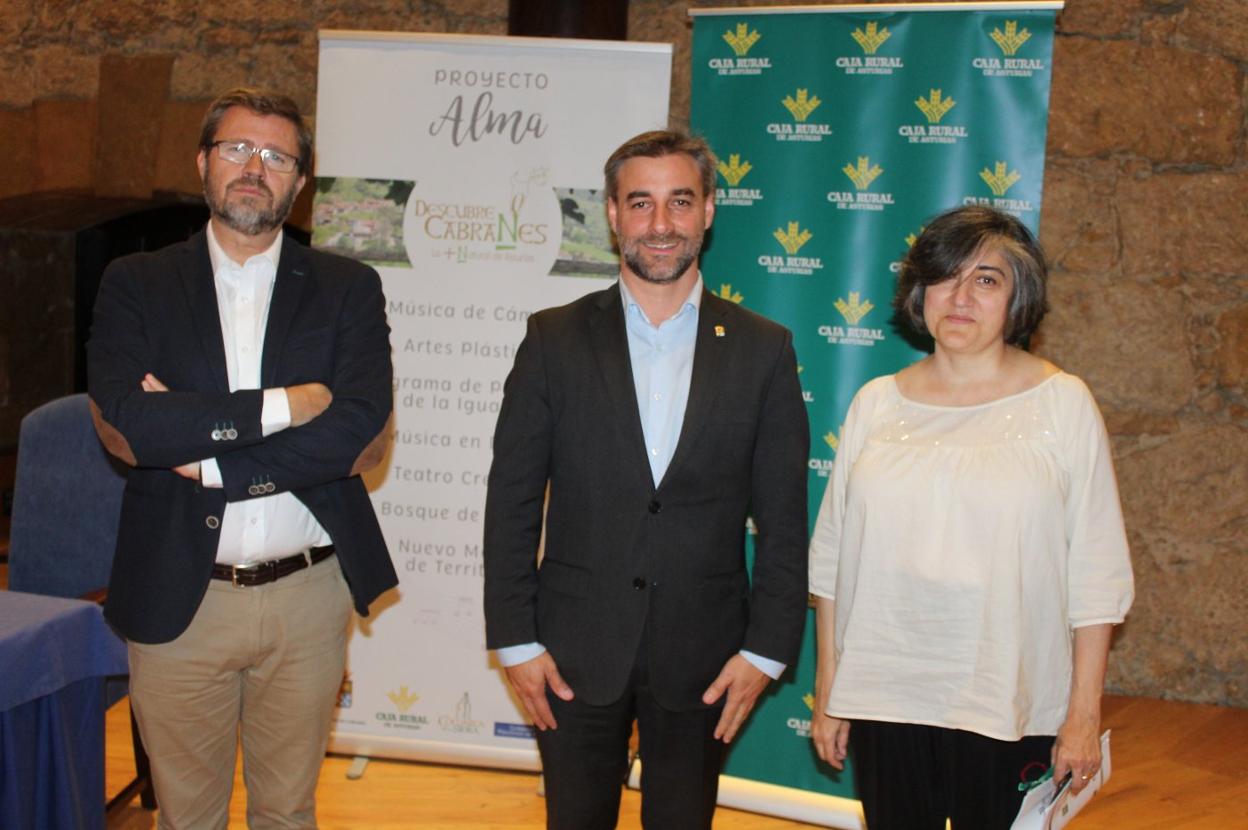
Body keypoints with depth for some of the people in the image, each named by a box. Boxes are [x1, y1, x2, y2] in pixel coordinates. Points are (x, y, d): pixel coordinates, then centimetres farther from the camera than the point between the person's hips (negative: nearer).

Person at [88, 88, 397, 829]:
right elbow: (127, 423, -16)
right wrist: (280, 406, -17)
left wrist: (202, 451, -16)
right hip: (177, 596, 0)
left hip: (308, 597, 0)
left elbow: (361, 431, -14)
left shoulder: (349, 288, 2)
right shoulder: (136, 285, 1)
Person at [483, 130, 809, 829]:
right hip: (576, 650, 0)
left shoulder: (763, 351, 0)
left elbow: (783, 520, 1)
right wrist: (516, 639, -3)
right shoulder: (556, 340, 0)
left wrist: (767, 648, -4)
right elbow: (512, 502, 0)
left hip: (702, 659, 0)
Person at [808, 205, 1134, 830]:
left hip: (1009, 708, -2)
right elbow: (832, 558, 9)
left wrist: (1084, 714, -5)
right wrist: (826, 691, 8)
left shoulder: (1063, 403, -2)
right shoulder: (876, 403, 5)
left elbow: (1096, 573, -2)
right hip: (881, 697, 2)